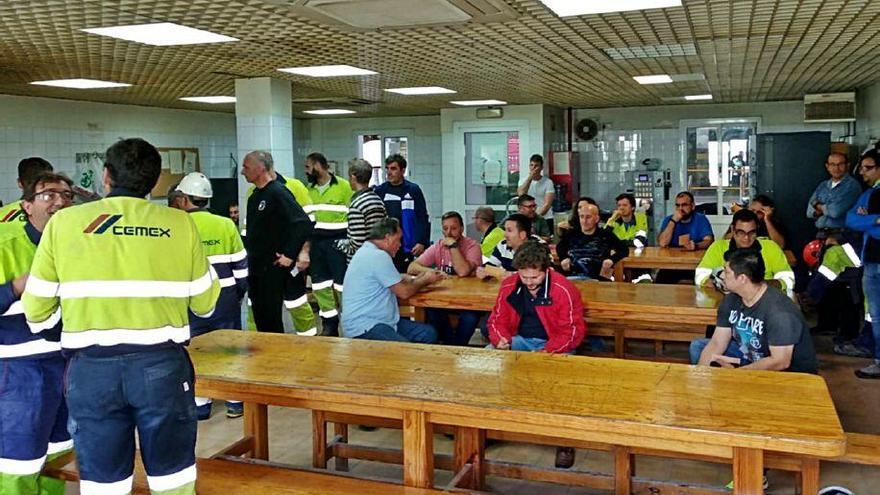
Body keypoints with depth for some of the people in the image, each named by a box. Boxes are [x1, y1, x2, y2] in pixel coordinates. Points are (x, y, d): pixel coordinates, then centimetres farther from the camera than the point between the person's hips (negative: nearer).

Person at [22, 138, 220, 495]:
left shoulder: (64, 222, 1)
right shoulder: (179, 223, 0)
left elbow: (37, 310, 4)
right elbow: (204, 303, 5)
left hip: (91, 367, 1)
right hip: (162, 364, 0)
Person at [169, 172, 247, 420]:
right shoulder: (226, 224, -2)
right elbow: (240, 265, 2)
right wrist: (239, 293, 14)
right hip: (226, 299, 2)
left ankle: (200, 404, 17)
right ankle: (235, 401, 18)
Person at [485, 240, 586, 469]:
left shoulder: (564, 290, -16)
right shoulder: (509, 286, -1)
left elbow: (573, 331, -14)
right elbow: (497, 319, 8)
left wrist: (545, 352, -27)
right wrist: (500, 339, -16)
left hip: (554, 345, -4)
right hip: (519, 340, 5)